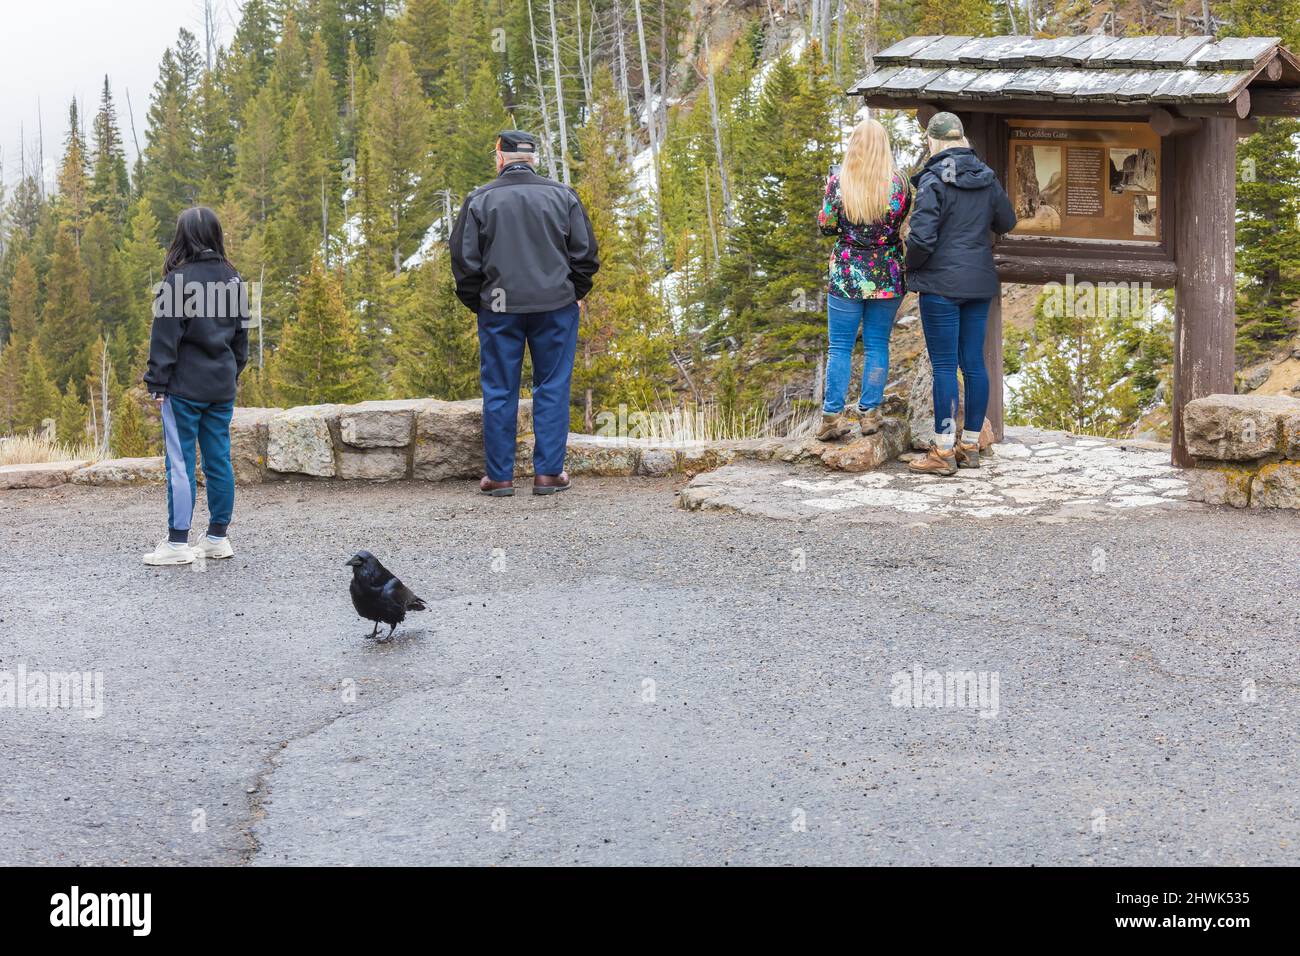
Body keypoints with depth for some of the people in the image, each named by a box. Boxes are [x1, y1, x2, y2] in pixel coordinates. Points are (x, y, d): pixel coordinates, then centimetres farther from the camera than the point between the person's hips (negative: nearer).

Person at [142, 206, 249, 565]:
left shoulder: (177, 281, -11)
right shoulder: (233, 280, 8)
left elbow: (165, 338, -11)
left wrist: (158, 384, -6)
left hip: (184, 387, -6)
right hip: (222, 386, 6)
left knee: (180, 463, -3)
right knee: (219, 461, 10)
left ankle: (178, 543, -3)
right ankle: (218, 537, 15)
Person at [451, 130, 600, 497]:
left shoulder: (479, 200, -1)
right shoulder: (562, 196, 2)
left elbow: (464, 261, 0)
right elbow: (585, 254, 4)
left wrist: (476, 303, 12)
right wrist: (574, 295, 17)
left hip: (499, 311, 0)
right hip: (556, 306, 1)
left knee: (499, 391, 6)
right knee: (552, 388, 6)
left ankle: (499, 476, 8)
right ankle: (549, 472, 5)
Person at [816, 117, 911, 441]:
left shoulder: (838, 182, -9)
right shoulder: (898, 183, -5)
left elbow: (826, 226, -1)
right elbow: (904, 223, 7)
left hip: (847, 274, -1)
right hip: (887, 276, 1)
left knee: (839, 346, 4)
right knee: (877, 345, 9)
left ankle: (832, 415, 1)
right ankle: (869, 412, 10)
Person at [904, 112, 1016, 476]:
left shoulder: (934, 180, -13)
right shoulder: (987, 179, 6)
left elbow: (922, 237, -18)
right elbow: (1007, 222, 18)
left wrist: (910, 265, 0)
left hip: (942, 283, -6)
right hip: (980, 282, 6)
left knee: (944, 365, -3)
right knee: (974, 363, 10)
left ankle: (944, 451, -1)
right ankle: (970, 445, 17)